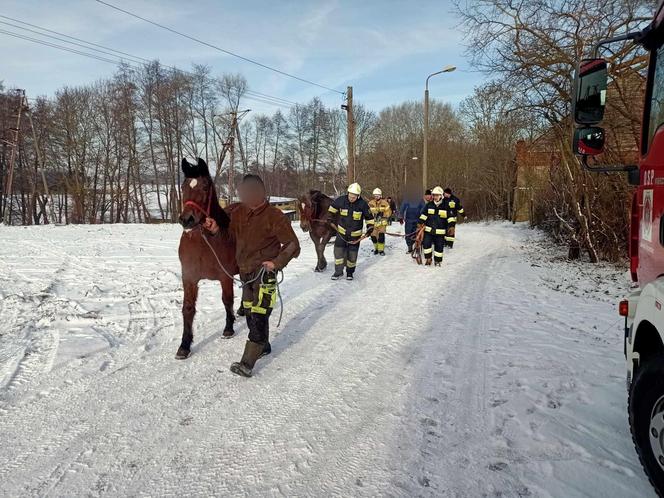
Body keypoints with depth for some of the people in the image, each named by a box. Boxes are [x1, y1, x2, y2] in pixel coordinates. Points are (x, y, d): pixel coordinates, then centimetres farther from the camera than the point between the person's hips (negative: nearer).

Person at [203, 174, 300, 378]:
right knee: (250, 312, 17)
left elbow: (293, 245, -10)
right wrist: (216, 229, -5)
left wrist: (276, 263, -16)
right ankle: (264, 347, 36)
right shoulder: (238, 212, 5)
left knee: (258, 316, -10)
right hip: (246, 272, 8)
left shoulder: (274, 216, -13)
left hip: (265, 272, -7)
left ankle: (247, 363, -7)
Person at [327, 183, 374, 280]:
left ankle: (350, 272, 24)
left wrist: (370, 229, -6)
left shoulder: (363, 204, -16)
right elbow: (332, 208, 8)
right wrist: (330, 218, 7)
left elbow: (369, 217, -4)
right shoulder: (341, 200, -12)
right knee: (338, 251, -3)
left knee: (352, 254, 5)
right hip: (341, 231, 1)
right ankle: (338, 271, 11)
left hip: (355, 234, -1)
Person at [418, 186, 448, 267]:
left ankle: (438, 261, 21)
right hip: (428, 230, 2)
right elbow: (423, 215, 7)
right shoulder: (429, 205, 3)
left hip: (440, 232, -2)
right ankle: (428, 259, 12)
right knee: (426, 244, -5)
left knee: (439, 247, 5)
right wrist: (420, 223, -2)